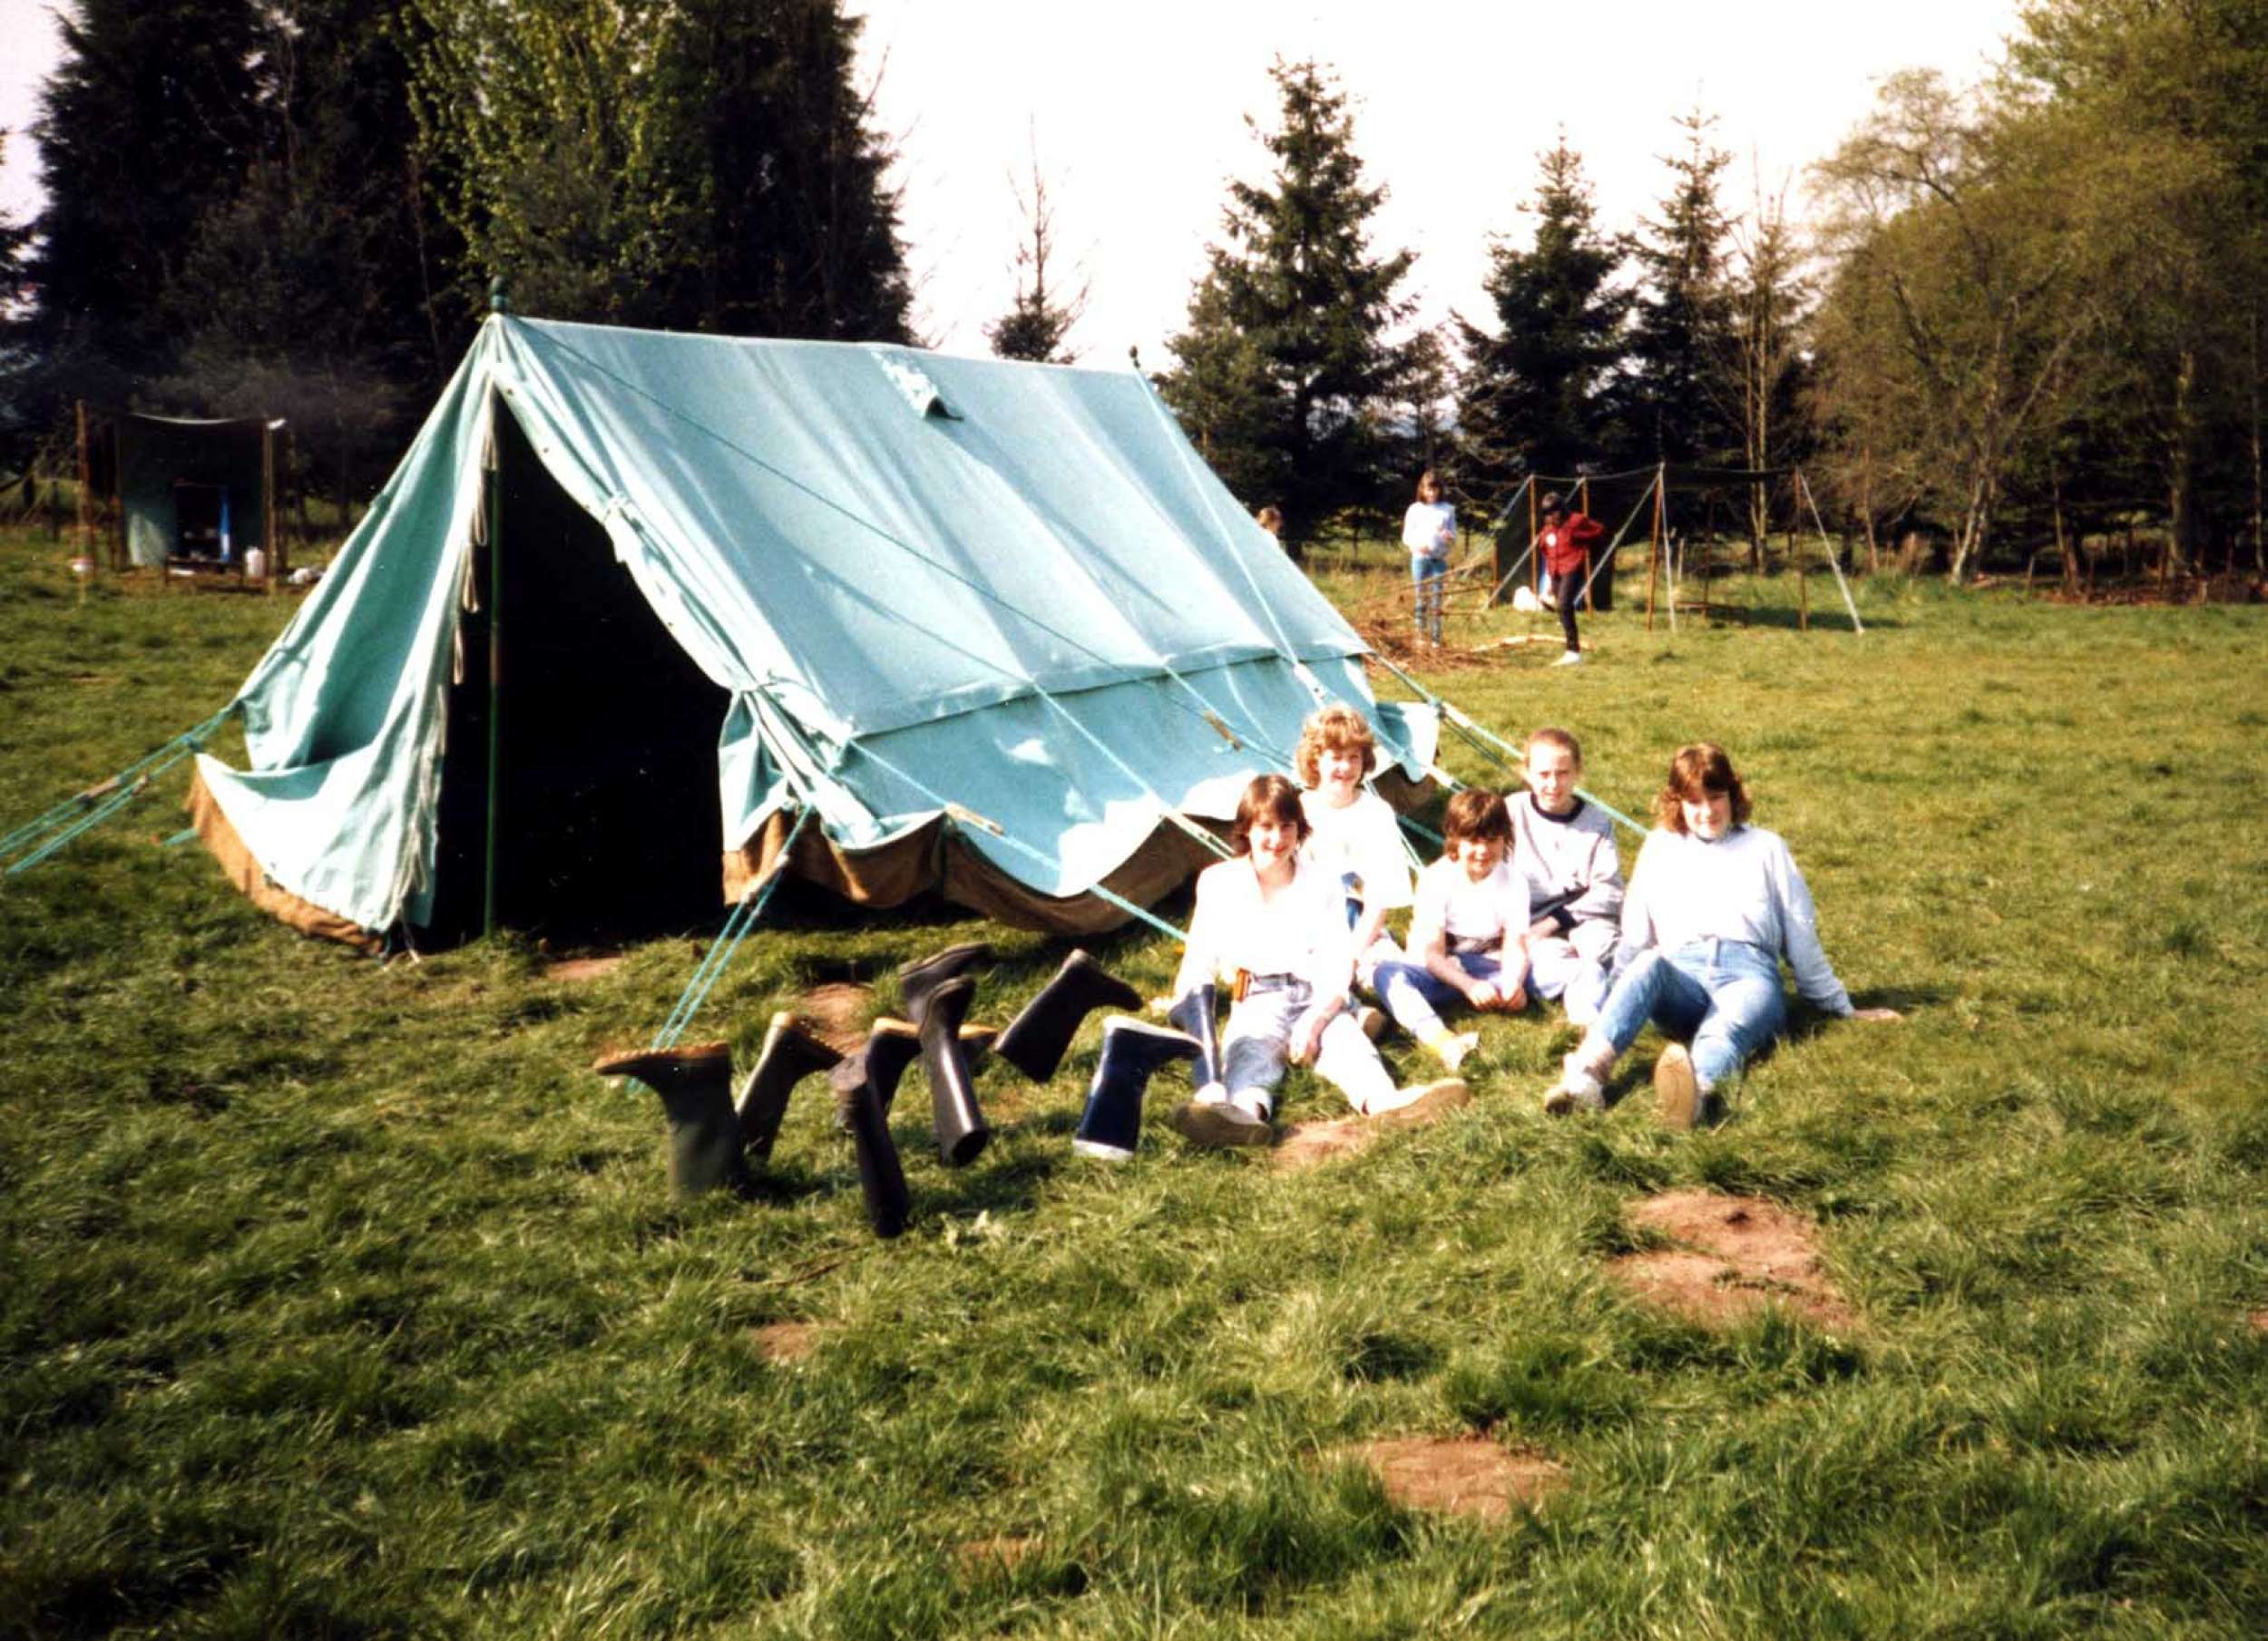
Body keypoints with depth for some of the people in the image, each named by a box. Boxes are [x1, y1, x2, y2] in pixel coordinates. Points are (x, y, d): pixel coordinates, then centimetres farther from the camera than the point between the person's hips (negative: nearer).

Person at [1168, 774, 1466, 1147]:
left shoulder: (1323, 886, 12)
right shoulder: (1218, 883, 12)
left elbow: (1338, 967, 2)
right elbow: (1200, 958, 10)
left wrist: (1313, 1020, -15)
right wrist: (1186, 1009, -7)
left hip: (1317, 1002, 1)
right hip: (1256, 1005, -1)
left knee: (1347, 1042, -31)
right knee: (1250, 1051, -34)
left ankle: (1385, 1101, -63)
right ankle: (1245, 1111, -69)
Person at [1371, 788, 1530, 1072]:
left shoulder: (1514, 883, -3)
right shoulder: (1436, 878, -11)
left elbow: (1515, 947, -12)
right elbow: (1433, 952, -16)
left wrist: (1514, 982, -35)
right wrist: (1469, 985, -34)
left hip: (1486, 968, 3)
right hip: (1437, 970, -2)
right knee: (1388, 973, -35)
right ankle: (1443, 1042, -62)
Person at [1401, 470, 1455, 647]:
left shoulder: (1447, 510, 8)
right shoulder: (1415, 509, 5)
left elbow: (1454, 538, 10)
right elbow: (1406, 537, 6)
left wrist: (1449, 537, -14)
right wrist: (1417, 545, -15)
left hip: (1440, 560, 0)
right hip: (1420, 558, 0)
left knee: (1437, 600, -1)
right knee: (1421, 599, 2)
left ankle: (1436, 638, 3)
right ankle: (1421, 635, 10)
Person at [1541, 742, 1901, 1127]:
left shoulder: (1766, 848, 21)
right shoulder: (1659, 847, 23)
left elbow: (1800, 936, 22)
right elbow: (1634, 936, 22)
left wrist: (1842, 1008, 23)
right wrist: (1612, 991, 13)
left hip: (1748, 971, 0)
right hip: (1680, 972, 1)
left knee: (1727, 1027, -38)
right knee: (1649, 963, -37)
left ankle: (1697, 1088, -75)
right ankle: (1586, 1074, -63)